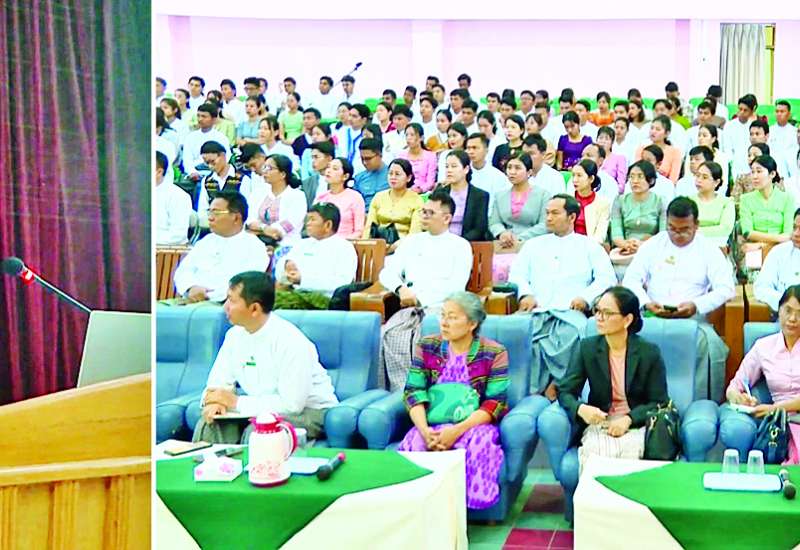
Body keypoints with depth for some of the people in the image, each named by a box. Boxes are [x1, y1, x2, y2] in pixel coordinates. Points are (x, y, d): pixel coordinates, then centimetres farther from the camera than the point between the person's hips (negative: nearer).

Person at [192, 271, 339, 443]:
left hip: (307, 411, -6)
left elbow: (292, 404, -26)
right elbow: (217, 384, 5)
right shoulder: (235, 334, 0)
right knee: (209, 424, -16)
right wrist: (214, 401, -20)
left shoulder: (291, 342, -23)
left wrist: (236, 402, -23)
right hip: (261, 408, 6)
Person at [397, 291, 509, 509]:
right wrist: (424, 430, -20)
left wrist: (457, 430, -24)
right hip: (433, 425, 2)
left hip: (474, 425, -2)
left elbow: (496, 404, -11)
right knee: (413, 444, -30)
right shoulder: (426, 347, 4)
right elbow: (413, 392, -1)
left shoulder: (494, 354, -5)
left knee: (477, 445, -35)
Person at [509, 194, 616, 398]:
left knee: (571, 334, -38)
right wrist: (525, 294, -3)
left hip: (570, 313, -2)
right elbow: (517, 274, 19)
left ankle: (555, 386, -27)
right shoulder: (533, 245, 29)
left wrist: (586, 297, -8)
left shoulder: (589, 246, 22)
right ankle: (534, 394, -29)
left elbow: (607, 278, 10)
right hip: (537, 311, 2)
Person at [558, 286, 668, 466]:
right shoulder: (587, 348, 2)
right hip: (598, 422, 1)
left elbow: (659, 402, 0)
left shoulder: (649, 352, -2)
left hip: (637, 423, -1)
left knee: (630, 450, -34)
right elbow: (565, 391, 1)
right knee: (596, 450, -33)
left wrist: (628, 419, -17)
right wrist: (580, 409, -23)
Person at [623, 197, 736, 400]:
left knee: (712, 345, -33)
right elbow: (631, 279, 9)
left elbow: (726, 289, 1)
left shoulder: (709, 250, 9)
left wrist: (697, 306, -16)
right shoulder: (652, 245, 14)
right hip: (652, 317, 1)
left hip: (693, 319, -1)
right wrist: (647, 303, -12)